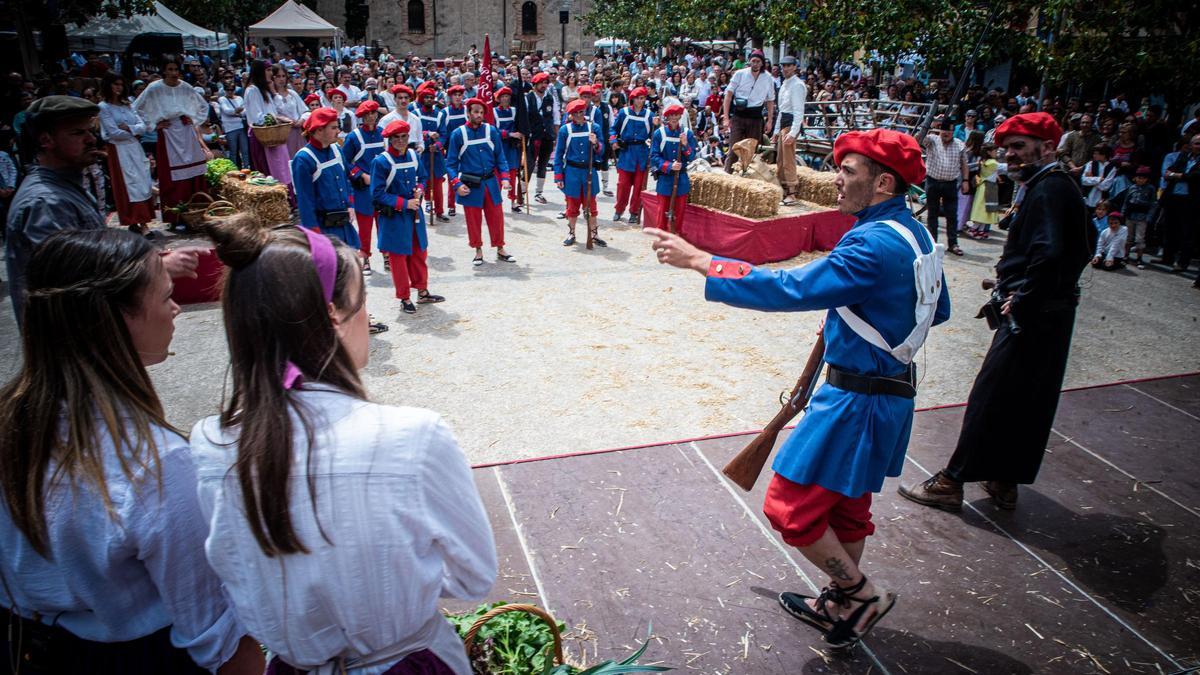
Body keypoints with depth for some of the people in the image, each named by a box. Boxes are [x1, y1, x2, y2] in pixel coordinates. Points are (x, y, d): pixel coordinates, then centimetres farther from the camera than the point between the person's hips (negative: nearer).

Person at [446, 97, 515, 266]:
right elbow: (451, 163, -3)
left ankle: (500, 249, 23)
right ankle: (478, 251, 23)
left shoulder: (491, 131, 0)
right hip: (470, 186, -2)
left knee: (496, 217, 8)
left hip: (491, 183, 2)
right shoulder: (458, 134, -6)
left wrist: (504, 178, -6)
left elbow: (500, 157, 5)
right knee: (473, 219, 7)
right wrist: (457, 184, -14)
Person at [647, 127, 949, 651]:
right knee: (846, 504, 22)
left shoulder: (875, 244, -24)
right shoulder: (917, 235, 8)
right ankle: (842, 606, 39)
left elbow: (792, 289, -32)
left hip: (856, 400, -10)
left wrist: (700, 261, -30)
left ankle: (863, 594, 16)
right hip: (892, 392, 10)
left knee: (789, 505, 0)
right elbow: (938, 310, 20)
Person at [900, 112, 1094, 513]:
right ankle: (1004, 482, 27)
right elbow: (1085, 245, 20)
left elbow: (1049, 255, -28)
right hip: (1052, 311, 10)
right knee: (1030, 402, 15)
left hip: (1031, 316, -10)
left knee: (990, 398, -4)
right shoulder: (1061, 187, 14)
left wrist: (1020, 302, -18)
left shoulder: (1048, 190, -17)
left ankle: (951, 482, 4)